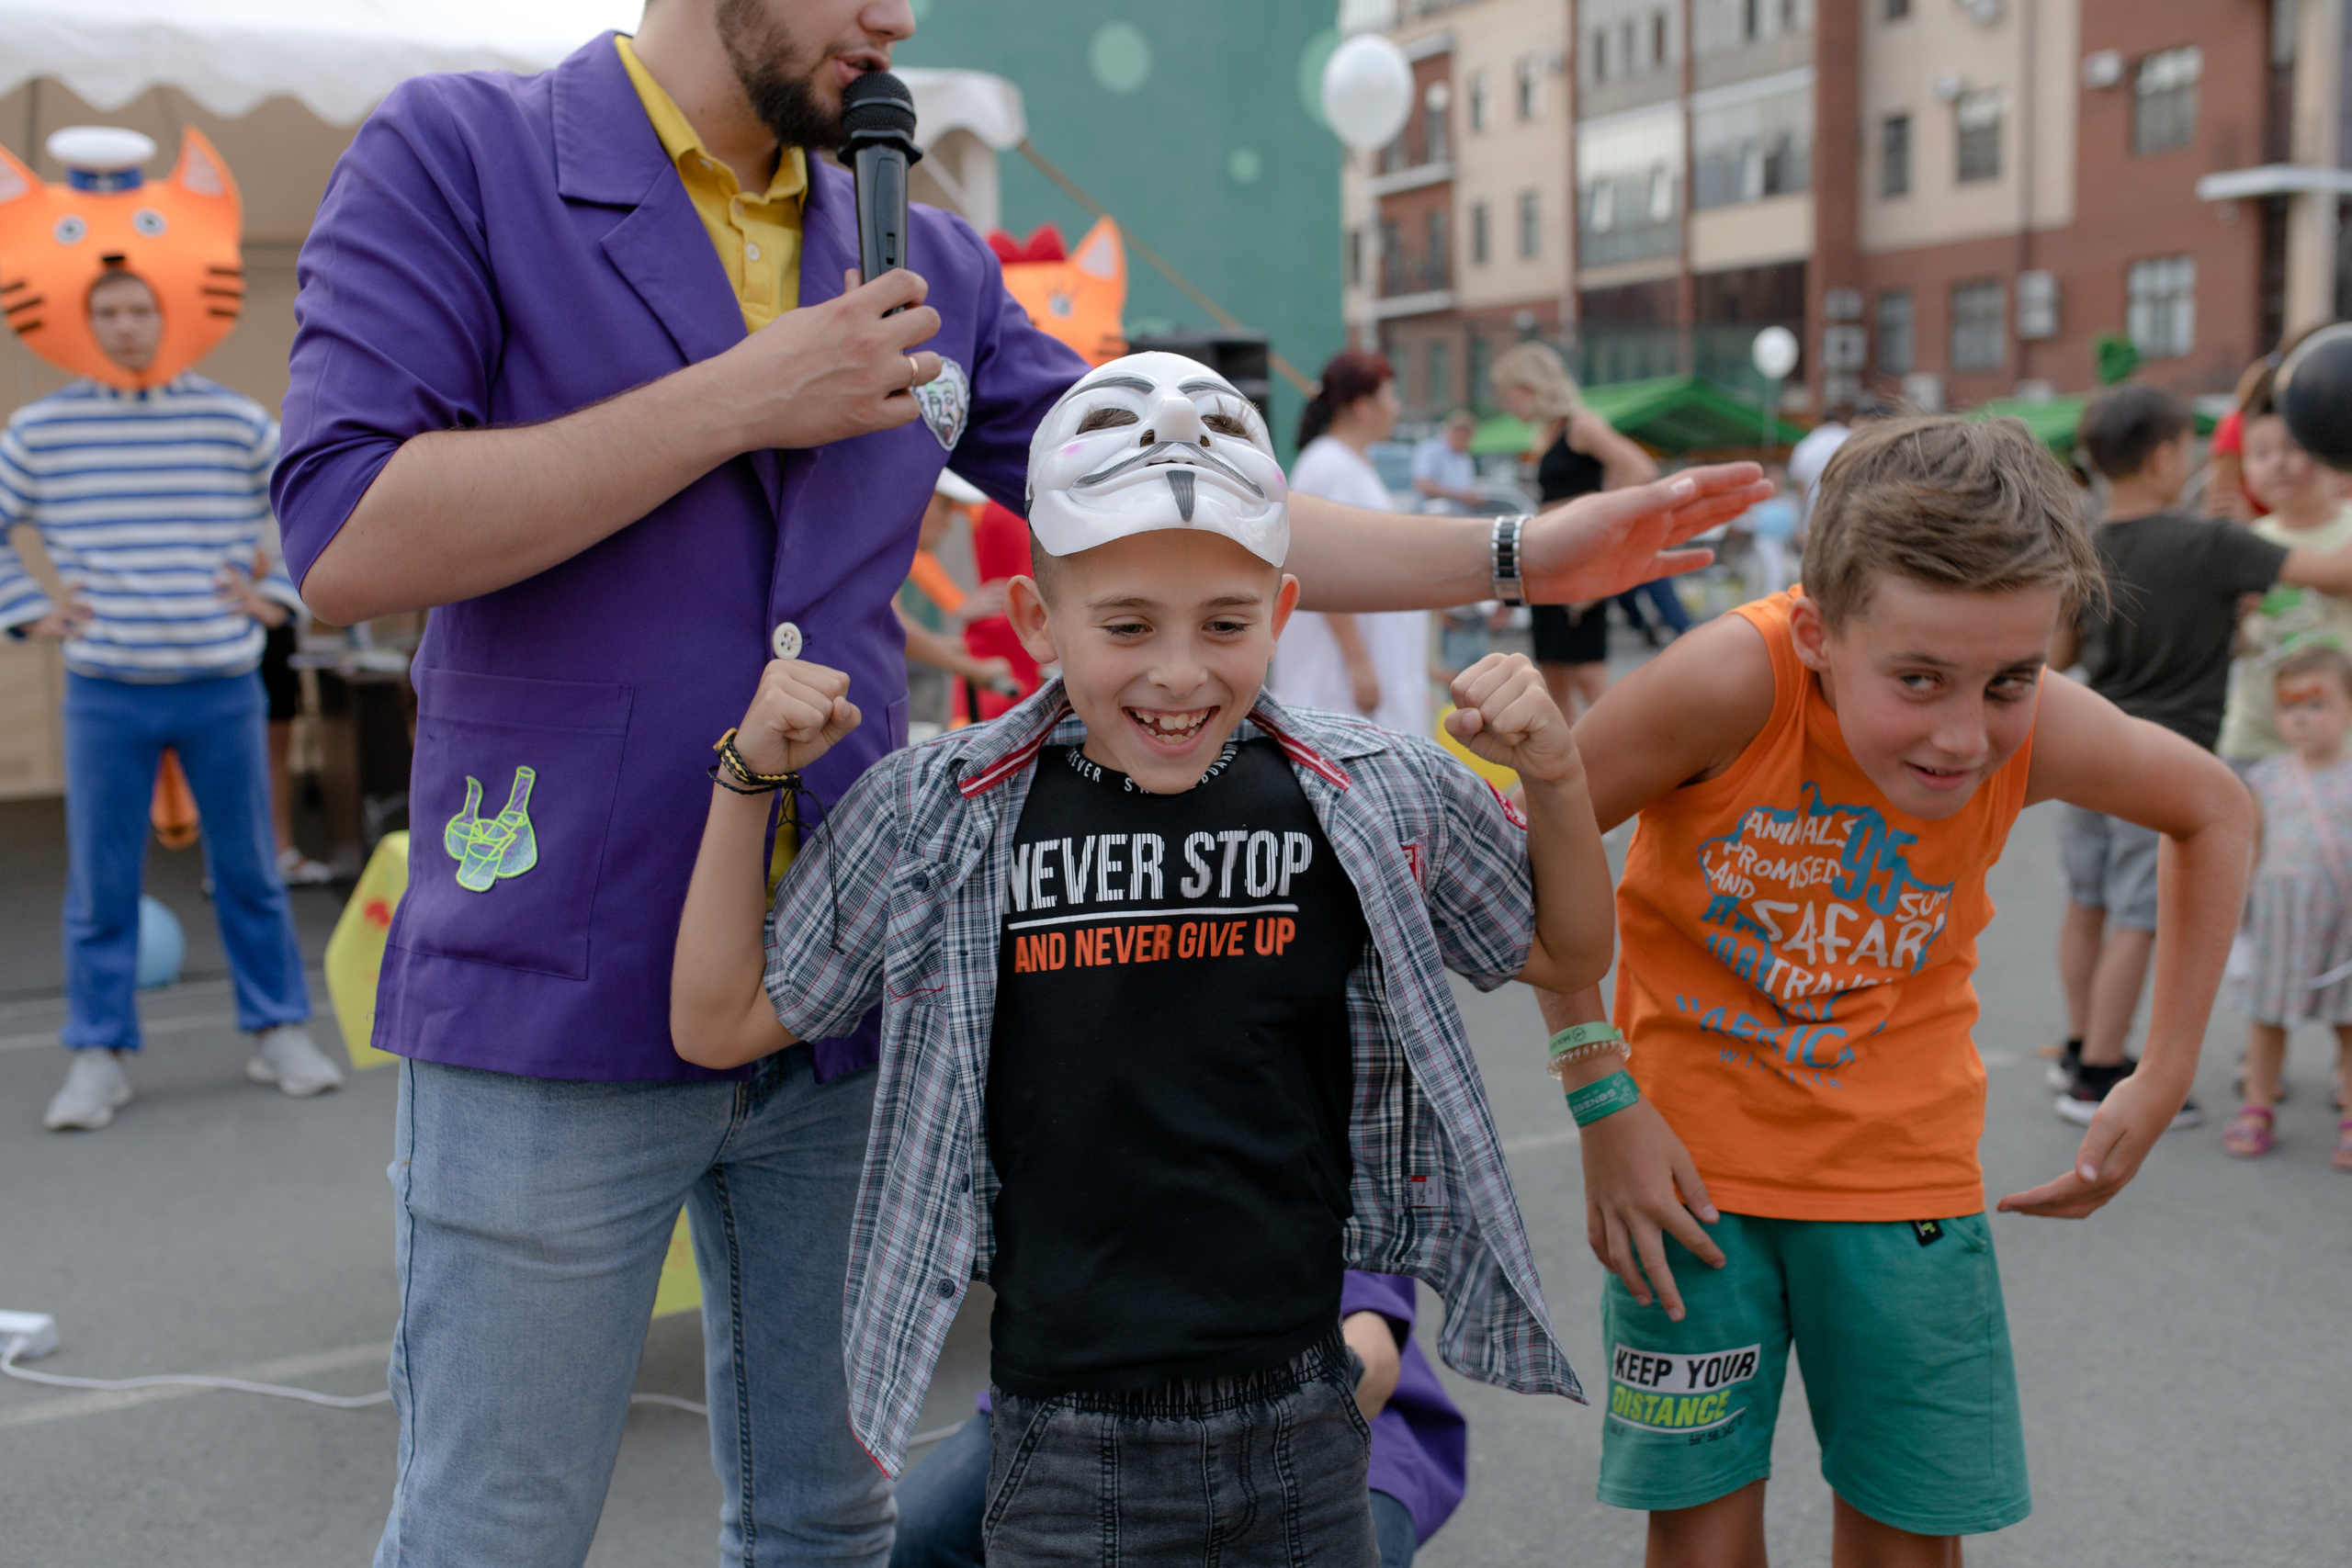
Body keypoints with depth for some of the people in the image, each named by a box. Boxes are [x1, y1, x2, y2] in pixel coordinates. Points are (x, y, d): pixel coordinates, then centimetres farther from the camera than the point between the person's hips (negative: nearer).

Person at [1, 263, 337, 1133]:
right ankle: (98, 1058, 13)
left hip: (222, 685, 0)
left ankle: (279, 1034, 18)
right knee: (100, 886, 4)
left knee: (250, 874, 7)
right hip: (105, 692, 0)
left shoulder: (236, 422, 2)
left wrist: (278, 596, 5)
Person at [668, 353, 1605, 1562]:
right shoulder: (941, 815, -6)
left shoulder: (1372, 800, -4)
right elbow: (720, 1026, 2)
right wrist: (749, 777, -6)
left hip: (1302, 1429, 2)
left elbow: (1566, 952, 11)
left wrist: (1552, 774, -6)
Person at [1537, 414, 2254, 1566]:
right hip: (1687, 1162, -2)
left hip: (1902, 1166, 2)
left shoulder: (2045, 734, -19)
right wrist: (1600, 1097, -15)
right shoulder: (1735, 681, -29)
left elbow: (2215, 812, 3)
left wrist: (2164, 1078, 2)